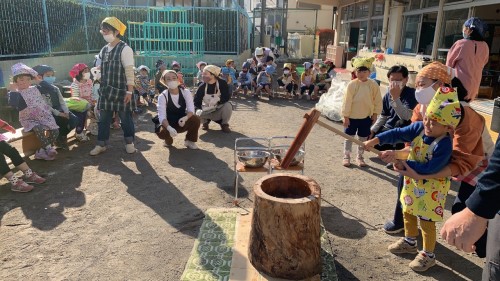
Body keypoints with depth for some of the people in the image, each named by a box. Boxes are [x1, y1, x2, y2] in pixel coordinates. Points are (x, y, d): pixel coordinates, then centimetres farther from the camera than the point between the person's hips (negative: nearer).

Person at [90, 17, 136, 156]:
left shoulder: (124, 49, -10)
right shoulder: (104, 50, 11)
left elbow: (129, 71, -14)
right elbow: (102, 70, 17)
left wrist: (129, 91, -18)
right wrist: (101, 88, 13)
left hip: (120, 90, -6)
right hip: (106, 91, 7)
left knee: (125, 117, 5)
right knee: (103, 118, 10)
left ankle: (129, 143, 20)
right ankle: (101, 144, 20)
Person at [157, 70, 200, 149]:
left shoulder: (186, 92, -11)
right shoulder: (162, 96, -16)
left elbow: (191, 109, -19)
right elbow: (162, 116, -25)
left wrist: (185, 118, -43)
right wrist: (169, 128, -46)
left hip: (183, 122, 1)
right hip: (169, 124, -1)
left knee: (196, 119, -29)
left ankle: (190, 140, 1)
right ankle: (168, 140, 8)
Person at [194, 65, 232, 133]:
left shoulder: (222, 83, -13)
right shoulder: (202, 87, -9)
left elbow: (227, 97, -22)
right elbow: (196, 101, -13)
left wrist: (218, 99, -41)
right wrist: (198, 110, -35)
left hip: (219, 111, -2)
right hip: (207, 112, 2)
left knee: (228, 105, -34)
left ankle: (224, 124, -6)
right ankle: (206, 122, 11)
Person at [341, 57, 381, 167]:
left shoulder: (373, 85, -8)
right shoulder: (352, 84, -14)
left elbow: (378, 101, 1)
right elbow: (347, 101, -11)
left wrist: (375, 114, 1)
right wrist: (346, 116, -11)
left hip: (366, 117, 2)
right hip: (352, 116, -2)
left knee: (363, 138, 13)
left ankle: (360, 157, 28)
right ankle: (346, 156, 22)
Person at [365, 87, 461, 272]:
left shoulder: (444, 146, -30)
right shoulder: (419, 128, -12)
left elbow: (429, 169, -30)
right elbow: (398, 134, -10)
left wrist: (405, 164, -24)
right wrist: (376, 140, -21)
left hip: (431, 187, -7)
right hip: (413, 182, 8)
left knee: (426, 221, 5)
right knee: (408, 212, 23)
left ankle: (428, 255, 27)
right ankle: (409, 242, 46)